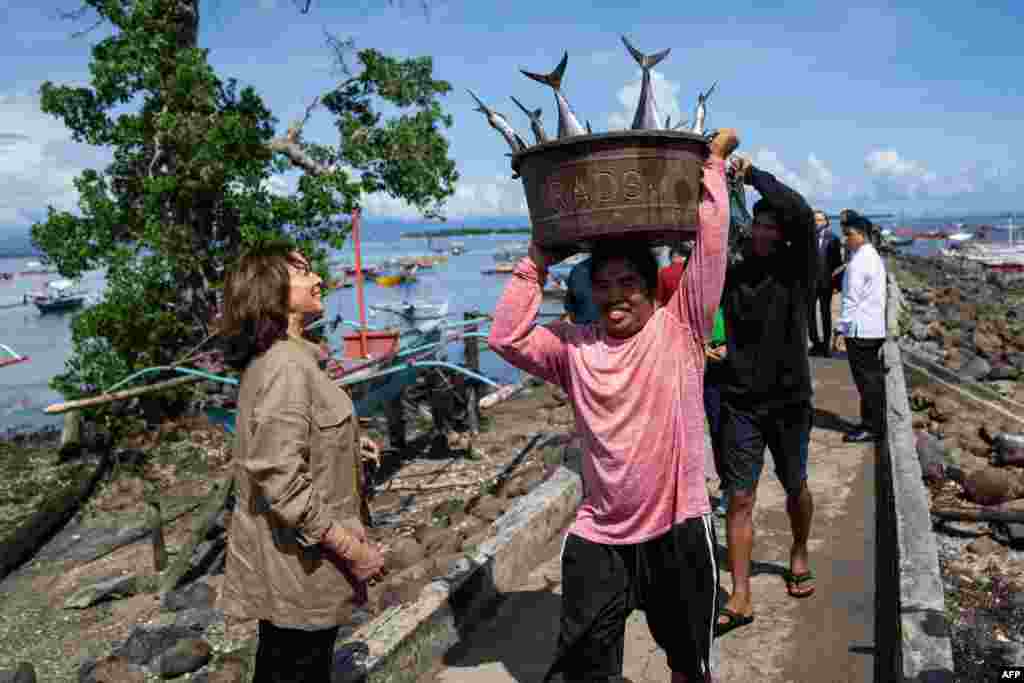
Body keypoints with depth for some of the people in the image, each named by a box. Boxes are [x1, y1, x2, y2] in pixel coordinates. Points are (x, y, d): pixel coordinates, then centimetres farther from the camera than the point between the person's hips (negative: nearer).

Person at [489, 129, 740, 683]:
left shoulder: (679, 328, -6)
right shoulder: (574, 346, 0)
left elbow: (711, 240, -10)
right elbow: (505, 337, -10)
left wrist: (712, 162, -3)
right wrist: (537, 263, -7)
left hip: (677, 528, -1)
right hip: (597, 537, 2)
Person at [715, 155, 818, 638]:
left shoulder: (798, 270, -8)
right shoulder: (732, 274, 1)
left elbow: (802, 213, -24)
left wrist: (753, 174, -19)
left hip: (789, 401, -1)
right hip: (740, 403, 1)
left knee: (795, 488, 18)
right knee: (740, 498, -1)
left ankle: (799, 557, 45)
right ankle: (740, 598, 5)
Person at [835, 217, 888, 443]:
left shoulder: (858, 262, -16)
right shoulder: (875, 257, 14)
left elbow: (852, 299, -18)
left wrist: (841, 326, -12)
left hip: (860, 329, -10)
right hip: (875, 327, 10)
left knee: (866, 379, -4)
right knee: (874, 377, 13)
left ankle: (871, 427, 2)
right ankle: (877, 424, 21)